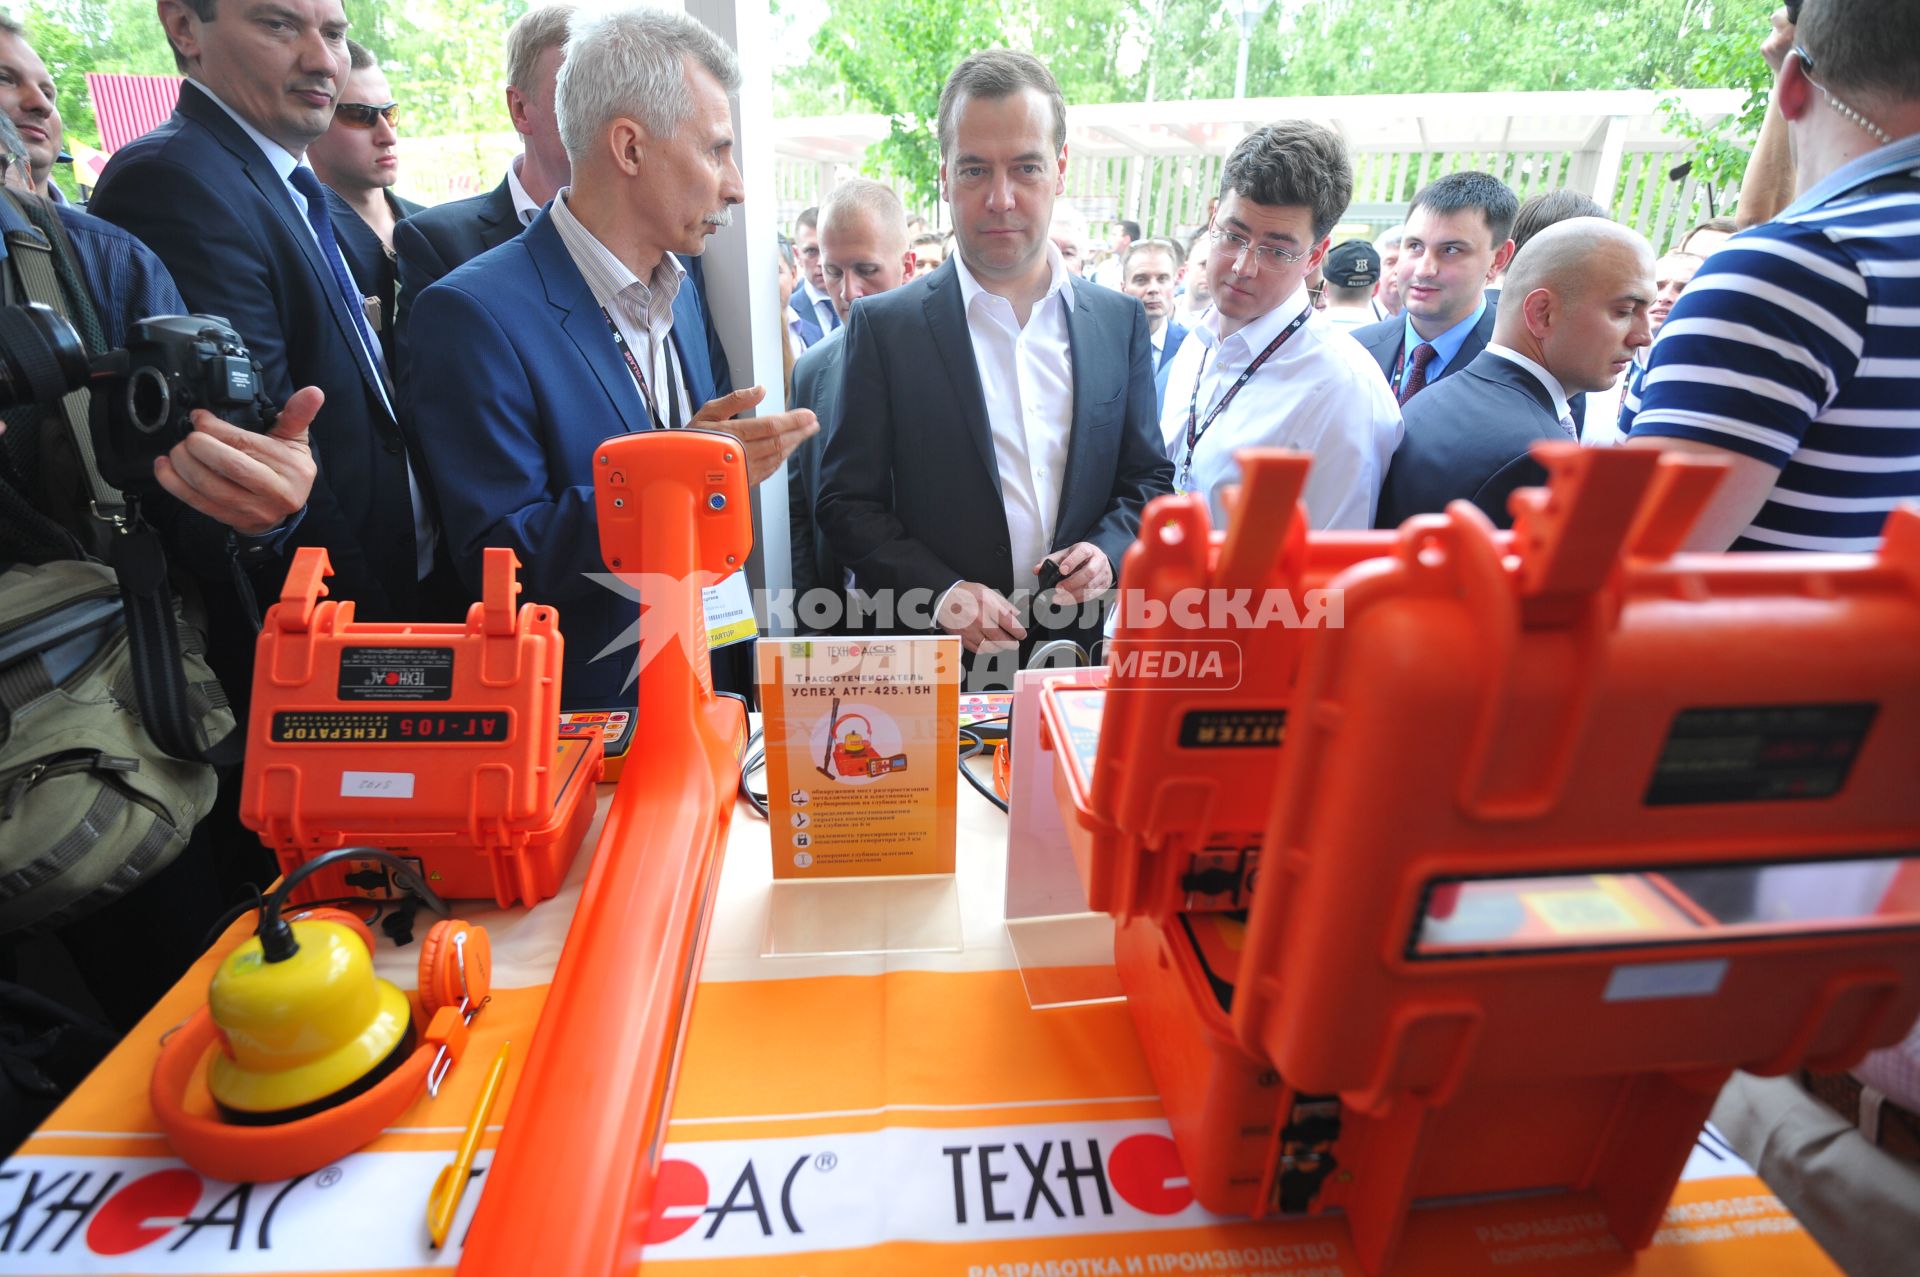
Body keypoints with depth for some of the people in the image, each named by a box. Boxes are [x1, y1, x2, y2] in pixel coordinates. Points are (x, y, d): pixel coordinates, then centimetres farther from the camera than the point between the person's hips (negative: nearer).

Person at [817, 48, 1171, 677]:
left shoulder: (1121, 320, 3)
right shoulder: (884, 326, -5)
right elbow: (847, 501, -5)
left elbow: (1149, 480, 9)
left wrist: (1108, 550, -10)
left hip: (1081, 648, 3)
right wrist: (938, 592, -18)